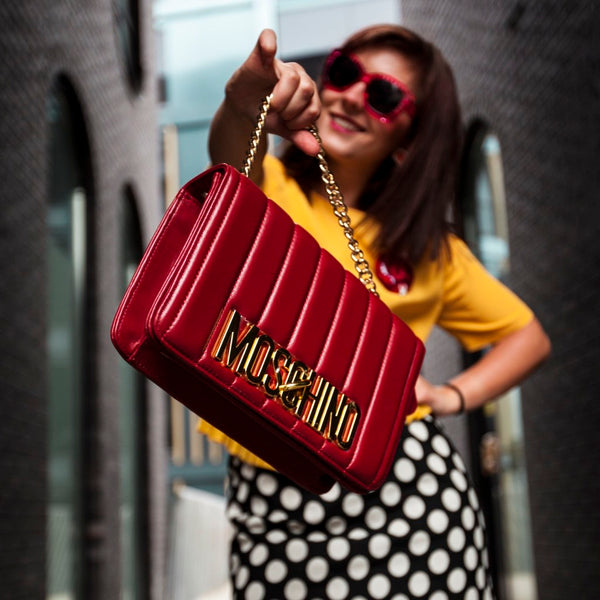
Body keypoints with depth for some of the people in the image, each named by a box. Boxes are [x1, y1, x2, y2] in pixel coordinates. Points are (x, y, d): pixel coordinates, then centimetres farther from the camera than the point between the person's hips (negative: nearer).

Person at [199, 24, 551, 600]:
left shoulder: (425, 247, 10)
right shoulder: (267, 189, 3)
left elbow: (529, 336, 18)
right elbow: (230, 157, -23)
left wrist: (452, 396, 2)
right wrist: (244, 104, -45)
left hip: (404, 490, 1)